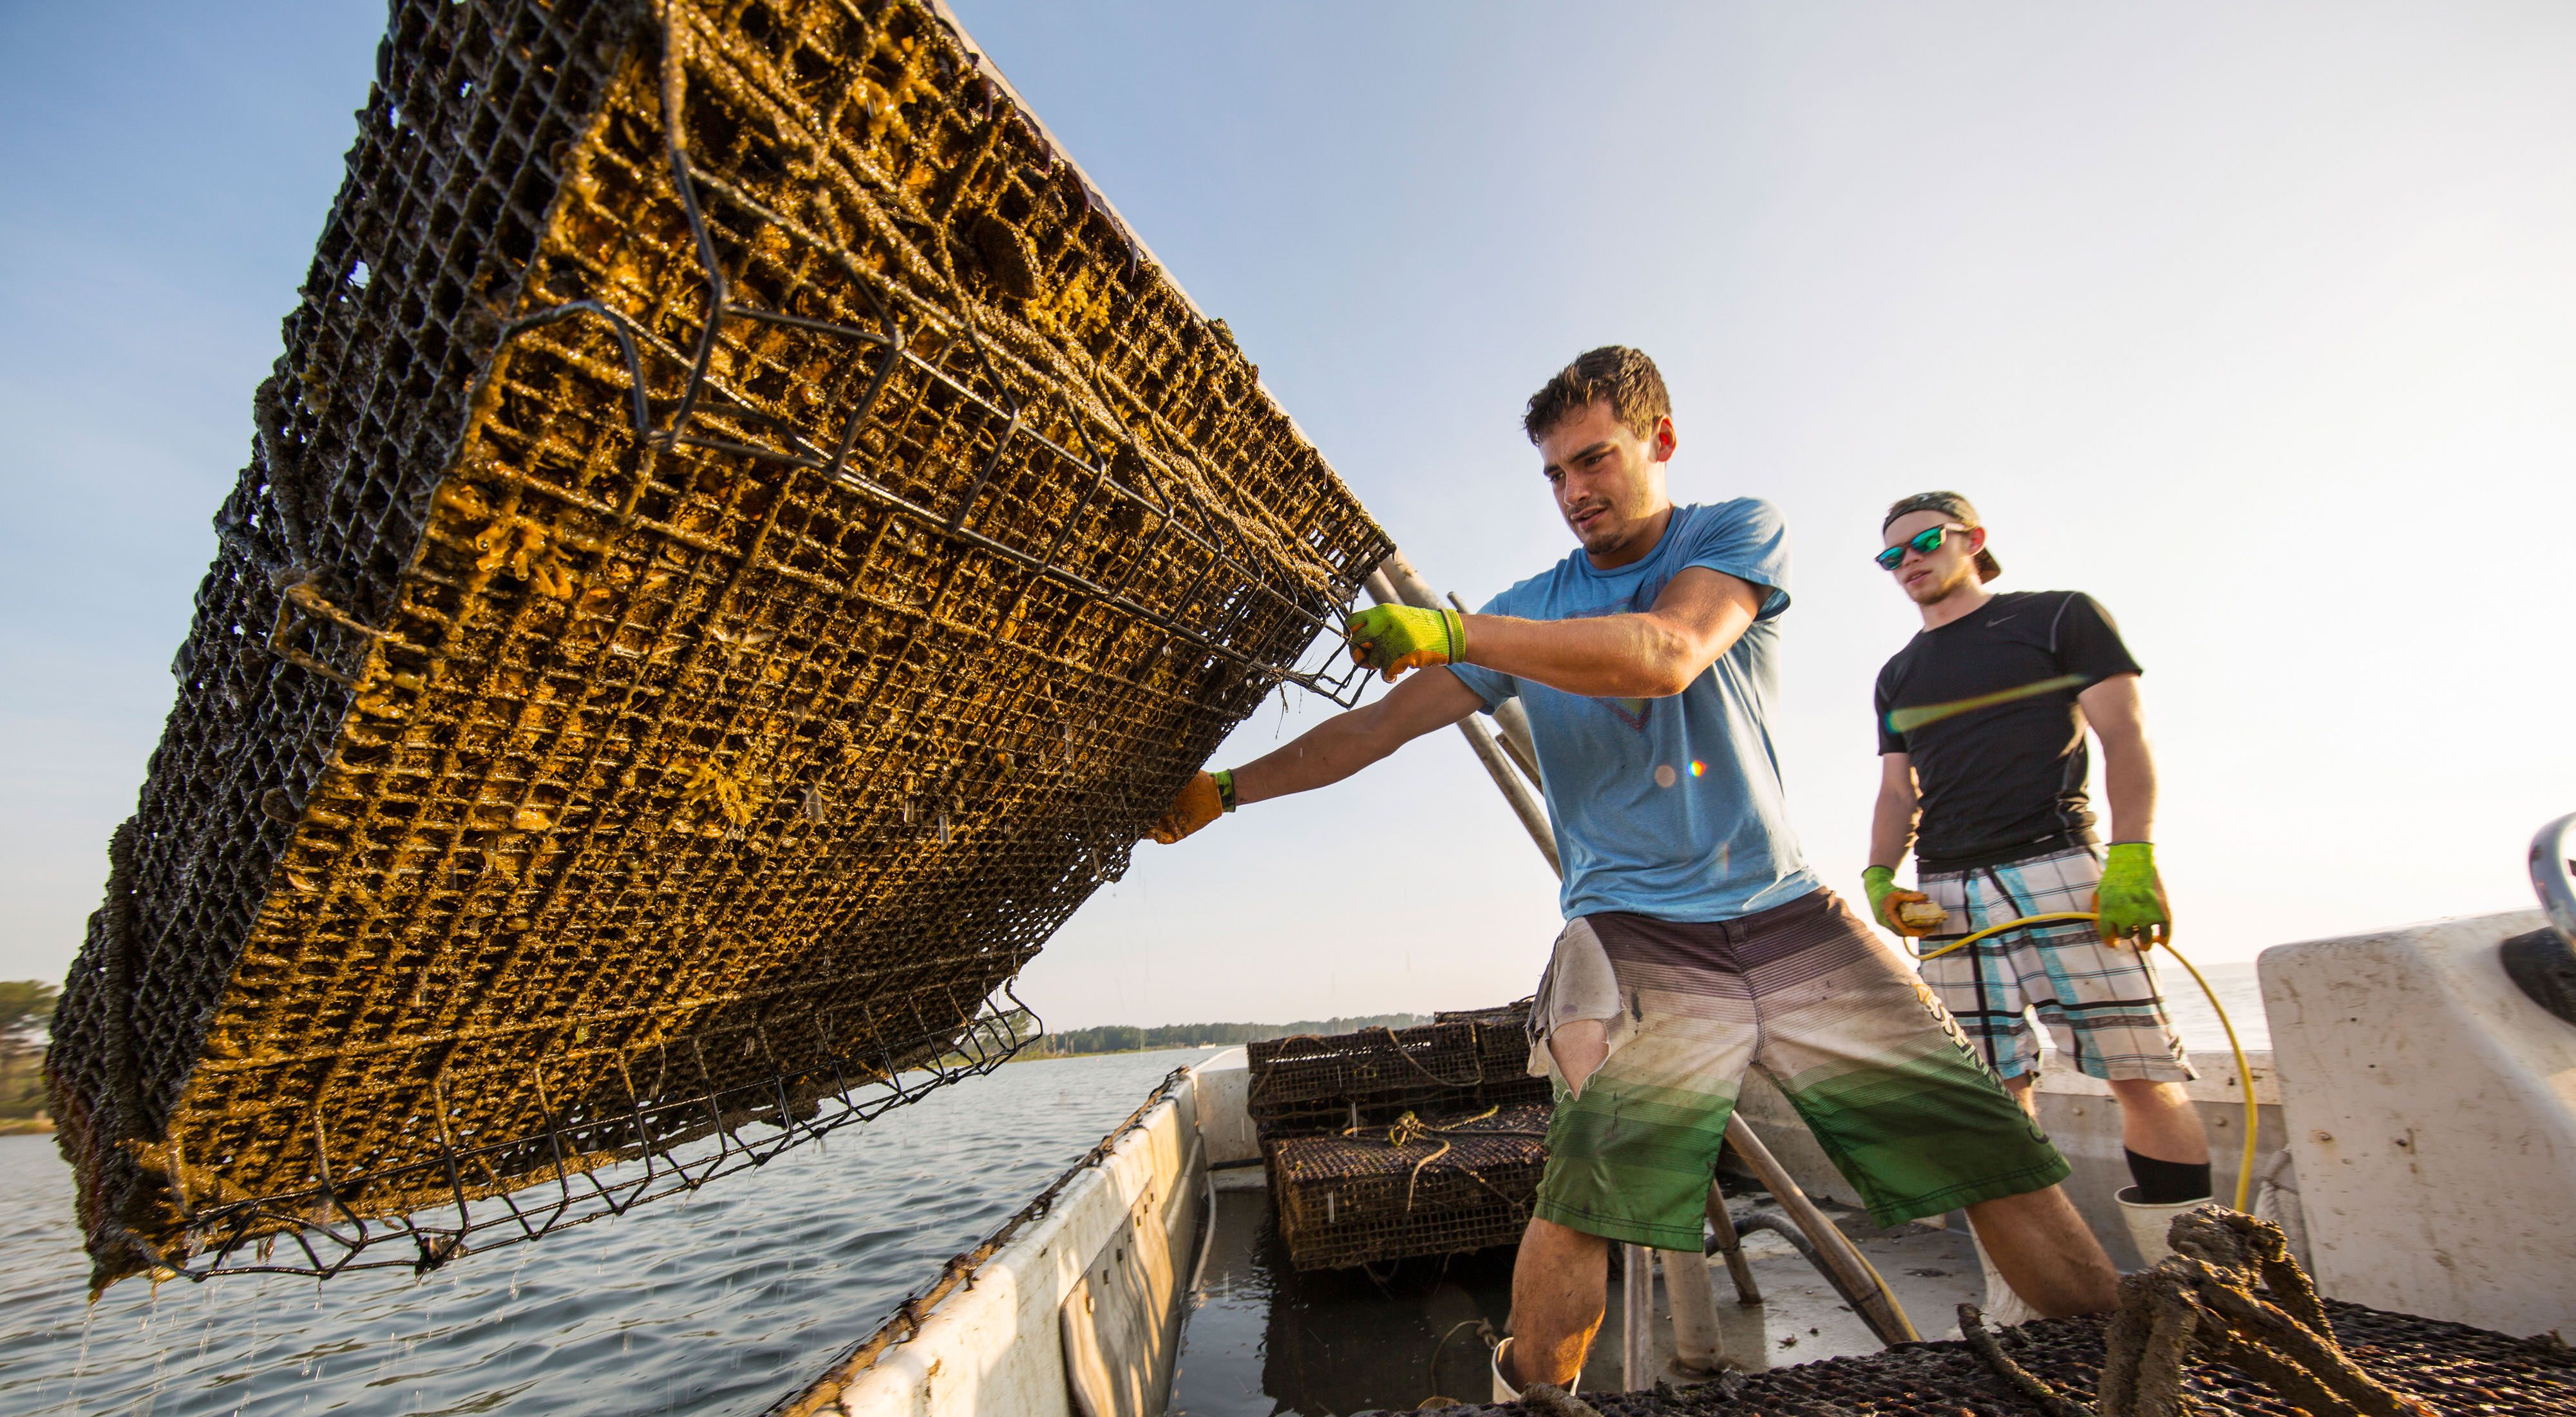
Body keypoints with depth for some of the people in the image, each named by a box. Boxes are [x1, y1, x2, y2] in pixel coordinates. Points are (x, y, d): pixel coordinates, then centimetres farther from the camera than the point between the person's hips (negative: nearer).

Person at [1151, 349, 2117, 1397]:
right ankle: (1529, 1395, 2)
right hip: (1636, 932, 0)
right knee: (1584, 1191, -17)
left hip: (1788, 911, 1)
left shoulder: (1739, 532, 2)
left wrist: (1452, 632, -27)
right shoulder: (1531, 608, 7)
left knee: (1989, 1145, 1)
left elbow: (1667, 654, -20)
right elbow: (1378, 727, 6)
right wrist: (1223, 790, 3)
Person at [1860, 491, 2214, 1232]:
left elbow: (2125, 737, 1)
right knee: (1995, 1089, 3)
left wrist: (2134, 856, -12)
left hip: (2055, 869, -3)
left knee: (2141, 1070, -6)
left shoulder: (2060, 616, 9)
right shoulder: (1898, 676, 21)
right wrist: (1879, 875, 1)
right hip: (1946, 893, 4)